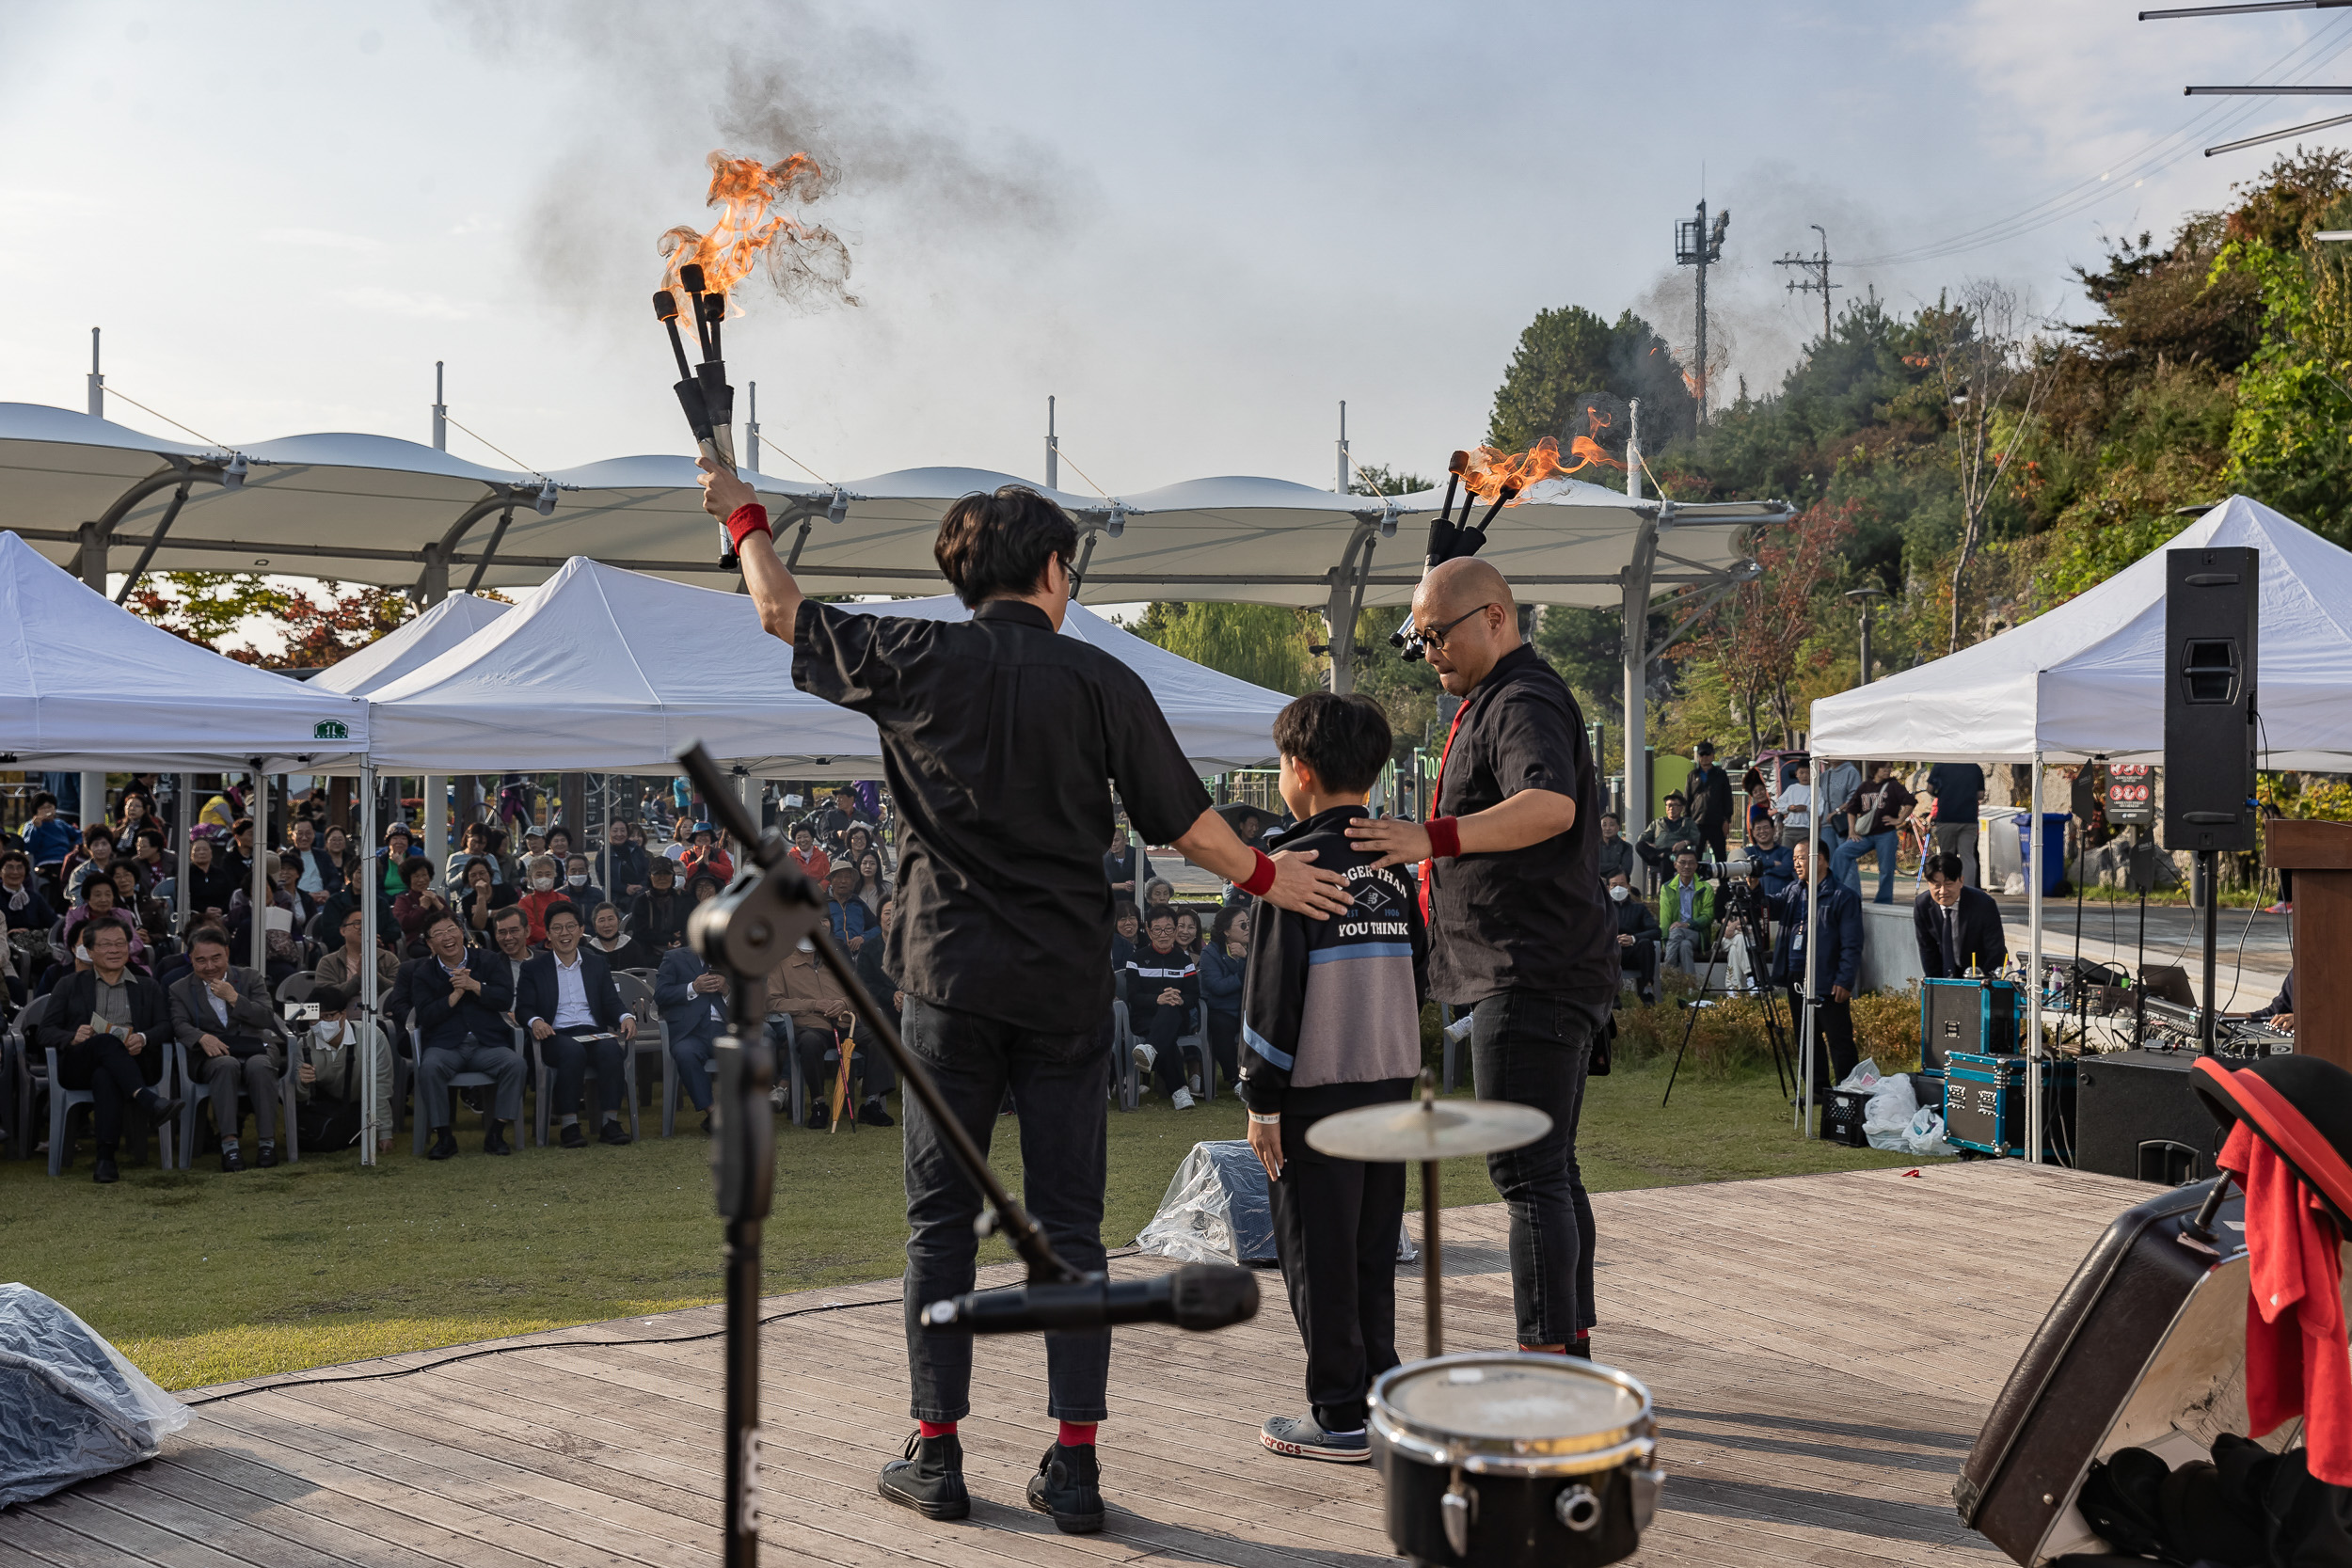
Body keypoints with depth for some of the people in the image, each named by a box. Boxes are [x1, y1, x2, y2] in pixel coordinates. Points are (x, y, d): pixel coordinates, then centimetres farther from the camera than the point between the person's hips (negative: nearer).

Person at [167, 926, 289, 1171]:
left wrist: (233, 998, -8)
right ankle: (229, 1142, -43)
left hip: (255, 1050, 0)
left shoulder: (250, 979, 15)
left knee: (259, 1066, -35)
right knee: (226, 1065, -37)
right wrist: (203, 1037, -23)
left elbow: (267, 1018, 1)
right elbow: (180, 1025, -3)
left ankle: (267, 1141, -33)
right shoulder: (181, 990, 16)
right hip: (212, 1056, 0)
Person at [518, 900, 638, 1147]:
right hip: (556, 1035, -2)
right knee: (573, 1051, -37)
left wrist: (626, 1017, -11)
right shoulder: (533, 967, 12)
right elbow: (522, 1008, 2)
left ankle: (610, 1123, -30)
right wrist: (535, 1021, -22)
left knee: (611, 1049, -33)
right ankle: (569, 1125, -34)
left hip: (594, 1033, 2)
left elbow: (611, 1003, 12)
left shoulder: (597, 963, 19)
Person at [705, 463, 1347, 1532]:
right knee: (1068, 1223, 5)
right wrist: (1268, 877, 21)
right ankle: (1074, 1466, 6)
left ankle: (937, 1455, 12)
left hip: (951, 977, 0)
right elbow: (1188, 827, 3)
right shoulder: (1101, 681, -2)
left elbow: (784, 614, 15)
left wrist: (744, 515, 32)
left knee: (941, 1217, 8)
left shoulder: (915, 659, -1)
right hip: (1067, 986, 0)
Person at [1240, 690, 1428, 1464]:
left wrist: (1261, 1098, -9)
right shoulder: (1394, 865, 8)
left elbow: (1274, 989, -14)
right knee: (1372, 1250, 15)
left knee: (1317, 1255, 1)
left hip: (1316, 1088, -7)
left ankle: (1342, 1417, 5)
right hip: (1391, 1081, 7)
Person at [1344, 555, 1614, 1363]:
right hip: (1543, 972, 11)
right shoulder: (1497, 702, 21)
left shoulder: (1525, 703, -14)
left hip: (1530, 973, -11)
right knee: (1551, 1168, 14)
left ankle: (1544, 1362, -9)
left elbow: (1551, 805, -34)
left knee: (1527, 1170, -10)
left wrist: (1436, 838, -44)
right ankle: (1572, 1349, 22)